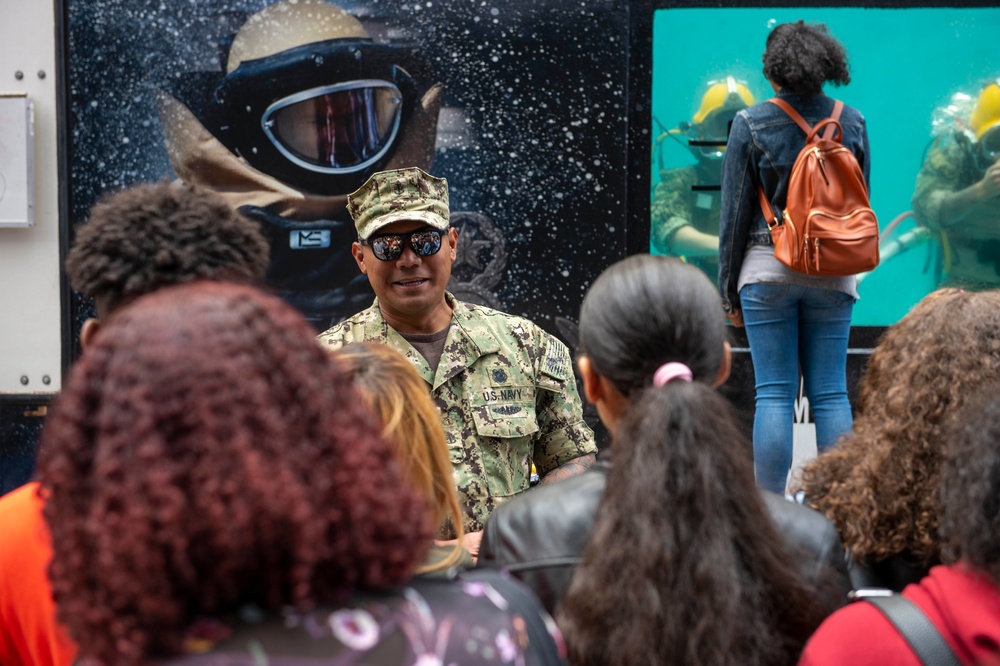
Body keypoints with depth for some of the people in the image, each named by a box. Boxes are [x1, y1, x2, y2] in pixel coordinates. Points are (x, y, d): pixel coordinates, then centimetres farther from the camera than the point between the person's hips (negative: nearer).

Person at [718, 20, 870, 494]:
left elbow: (735, 214, -2)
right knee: (831, 393, 5)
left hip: (769, 269, -2)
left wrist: (728, 290, 5)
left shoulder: (751, 124, -5)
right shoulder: (852, 123, 3)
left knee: (773, 393, 0)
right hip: (833, 275, 2)